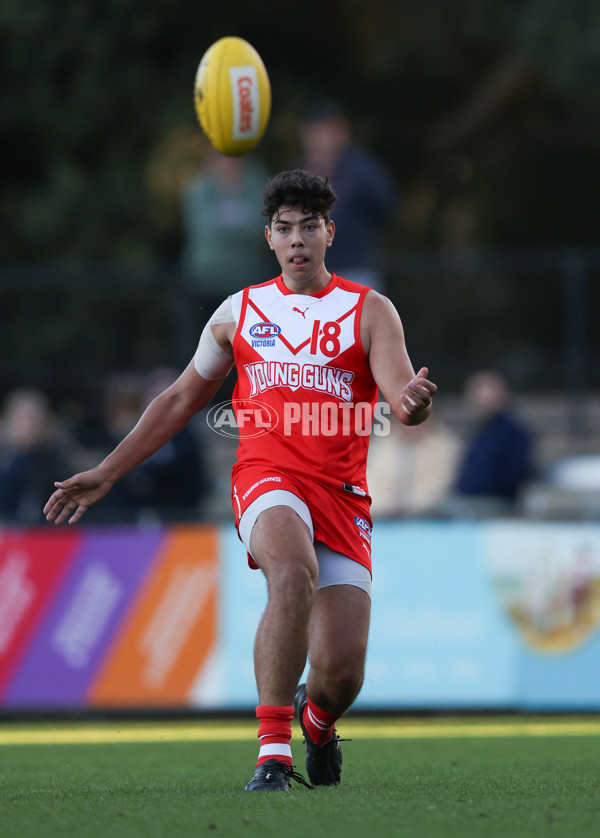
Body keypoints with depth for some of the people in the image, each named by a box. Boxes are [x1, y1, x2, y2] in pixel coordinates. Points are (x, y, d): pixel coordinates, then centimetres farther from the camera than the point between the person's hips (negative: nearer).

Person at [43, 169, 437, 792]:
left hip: (342, 494, 0)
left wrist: (412, 402, -33)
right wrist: (105, 473, 21)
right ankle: (271, 753, -34)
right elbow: (180, 400, 23)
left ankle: (316, 718, 32)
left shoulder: (370, 312, 8)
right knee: (294, 572, -36)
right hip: (266, 477, 0)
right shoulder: (240, 311, 15)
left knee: (341, 673, -9)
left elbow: (400, 398, -7)